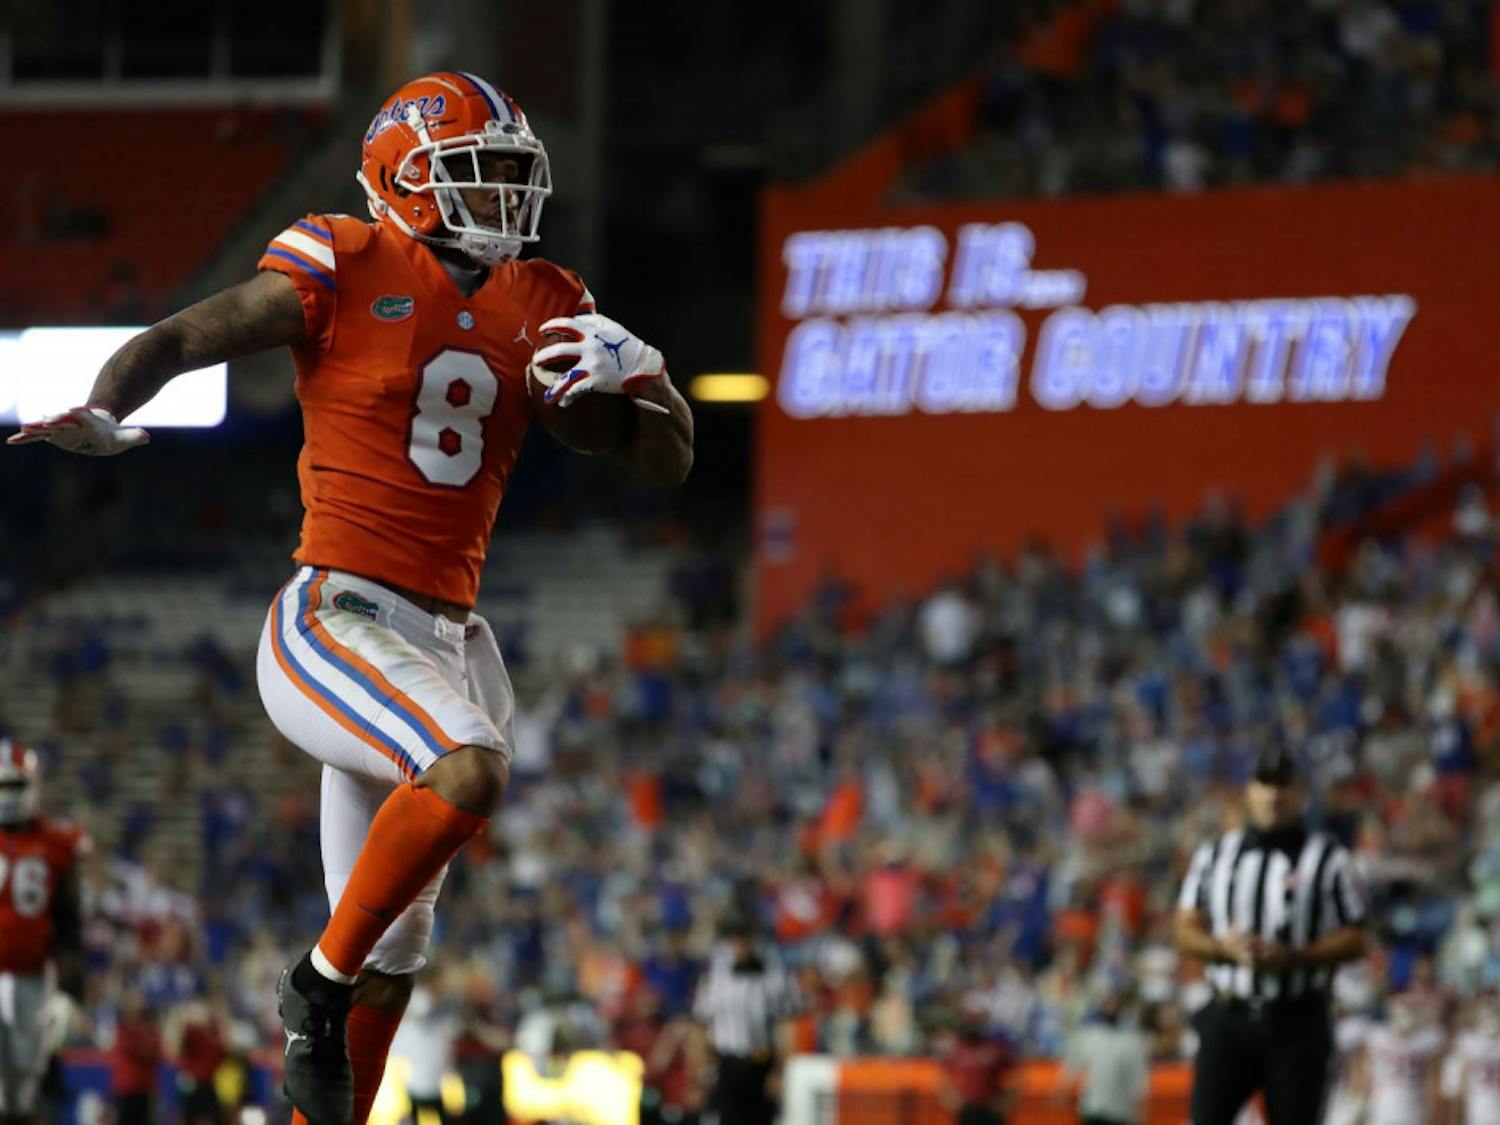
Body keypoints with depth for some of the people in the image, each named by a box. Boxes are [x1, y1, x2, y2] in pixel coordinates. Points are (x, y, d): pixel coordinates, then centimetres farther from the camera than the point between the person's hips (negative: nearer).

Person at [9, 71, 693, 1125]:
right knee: (469, 766, -34)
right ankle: (323, 982, -13)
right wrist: (104, 414, -26)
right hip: (335, 623, -7)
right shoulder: (346, 272, -5)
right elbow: (176, 342, -6)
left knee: (391, 957, 11)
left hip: (439, 642, 7)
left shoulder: (541, 309, 11)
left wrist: (636, 374, -6)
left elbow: (666, 460, 15)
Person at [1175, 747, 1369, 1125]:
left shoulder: (1329, 859, 2)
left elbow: (1354, 941, -1)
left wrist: (1290, 957, -16)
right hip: (1229, 1019, 2)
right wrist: (1225, 946, -12)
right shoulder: (1213, 854, 11)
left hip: (1298, 1023, -2)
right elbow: (1186, 933, 10)